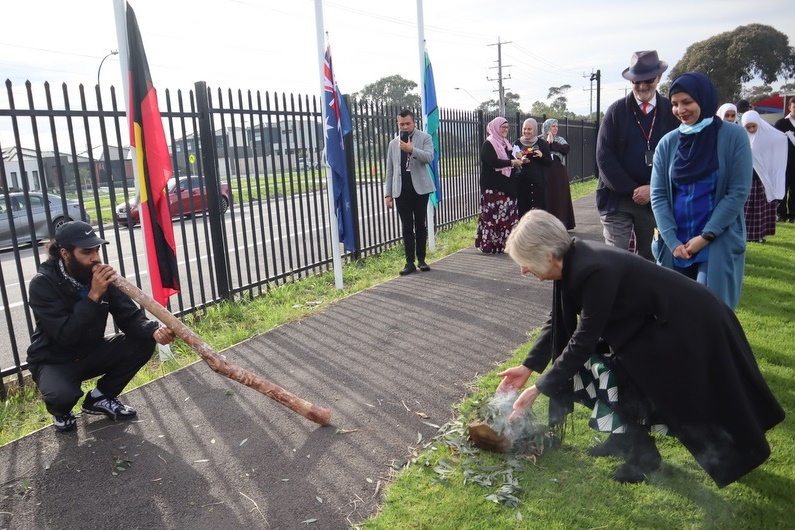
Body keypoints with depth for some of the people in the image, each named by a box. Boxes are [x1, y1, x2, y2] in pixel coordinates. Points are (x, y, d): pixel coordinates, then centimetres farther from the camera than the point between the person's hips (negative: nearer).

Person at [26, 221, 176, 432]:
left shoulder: (100, 274, -10)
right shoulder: (42, 284, -22)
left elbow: (130, 317, -13)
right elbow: (66, 336, -32)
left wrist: (154, 330, -34)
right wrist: (94, 295, -37)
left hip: (92, 352, 5)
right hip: (55, 361, -5)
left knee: (143, 343, -16)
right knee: (62, 394, -36)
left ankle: (100, 397, 6)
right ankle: (61, 411, 6)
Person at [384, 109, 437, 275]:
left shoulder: (425, 137, 3)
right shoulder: (393, 143, 13)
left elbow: (429, 157, -13)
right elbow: (389, 170, 13)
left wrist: (412, 150, -26)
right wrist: (388, 193, 7)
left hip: (420, 188, -2)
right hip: (401, 190, 3)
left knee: (420, 225, 4)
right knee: (407, 227, 3)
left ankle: (421, 259, 14)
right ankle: (410, 262, 5)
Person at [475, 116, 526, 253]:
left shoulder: (505, 143, 17)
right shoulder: (488, 144, -8)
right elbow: (493, 162, -21)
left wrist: (518, 160, 2)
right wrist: (512, 162, -17)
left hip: (506, 185, 8)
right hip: (493, 187, -8)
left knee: (507, 214, 7)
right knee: (493, 215, -9)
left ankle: (502, 242, 13)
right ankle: (490, 244, -3)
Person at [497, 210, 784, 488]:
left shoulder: (594, 271, -36)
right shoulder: (572, 261, -7)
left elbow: (584, 339, -30)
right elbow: (560, 320, 4)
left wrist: (540, 388, -23)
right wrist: (529, 366, 2)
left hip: (689, 323, -9)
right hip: (653, 320, 9)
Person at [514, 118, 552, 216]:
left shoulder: (542, 143, 4)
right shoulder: (517, 143, 7)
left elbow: (549, 163, 5)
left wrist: (542, 156, -14)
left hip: (539, 182, -1)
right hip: (522, 182, 1)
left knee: (539, 208, -3)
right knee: (522, 208, -3)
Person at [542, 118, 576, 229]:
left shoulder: (560, 140, 12)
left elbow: (566, 149, -8)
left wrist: (552, 143, -11)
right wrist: (547, 142, -14)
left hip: (560, 174, 3)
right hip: (546, 174, -3)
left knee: (560, 198, 3)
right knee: (548, 198, -4)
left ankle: (560, 224, 8)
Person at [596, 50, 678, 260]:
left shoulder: (671, 112, 4)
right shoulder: (616, 111, 2)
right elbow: (604, 157, -4)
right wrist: (631, 190, -10)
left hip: (655, 199, 2)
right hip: (617, 199, -1)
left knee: (650, 259, 9)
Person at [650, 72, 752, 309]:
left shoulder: (733, 137, -3)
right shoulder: (668, 143, 4)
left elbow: (738, 192, -7)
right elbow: (658, 195, 1)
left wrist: (706, 236, -12)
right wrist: (672, 241, -9)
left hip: (719, 244, -3)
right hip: (675, 244, 3)